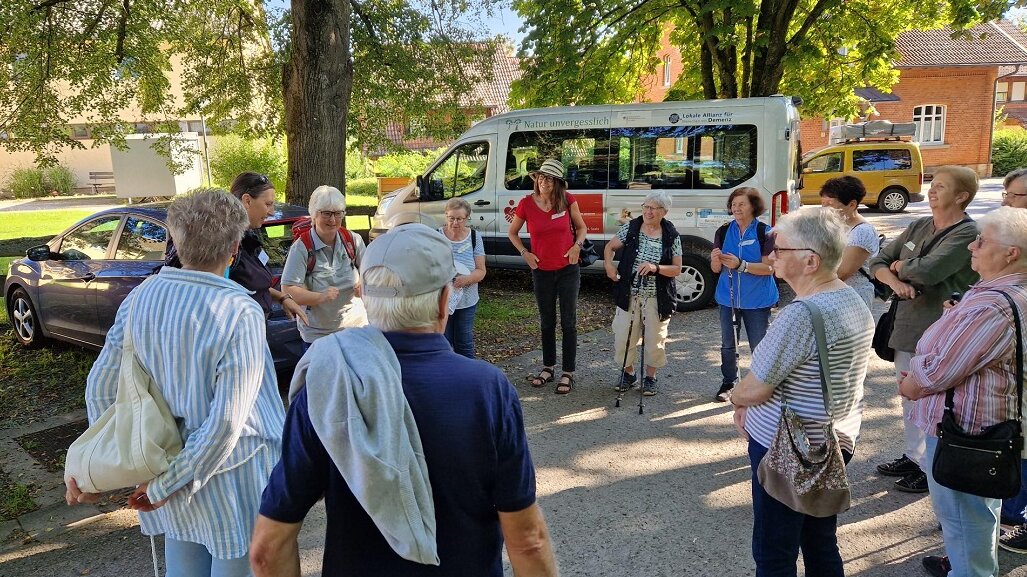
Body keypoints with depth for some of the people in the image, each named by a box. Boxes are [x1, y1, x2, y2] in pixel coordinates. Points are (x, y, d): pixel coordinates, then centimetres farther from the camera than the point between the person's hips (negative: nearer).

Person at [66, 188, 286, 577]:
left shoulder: (140, 298, -7)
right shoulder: (240, 314, -23)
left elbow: (100, 388, 2)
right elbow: (227, 420, -24)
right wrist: (169, 485, -12)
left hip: (167, 464, 6)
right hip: (230, 486, -5)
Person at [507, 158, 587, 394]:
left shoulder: (568, 200, -8)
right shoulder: (527, 204, -7)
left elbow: (581, 227, 8)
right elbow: (512, 233, 8)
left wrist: (577, 245, -10)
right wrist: (525, 253, -4)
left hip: (568, 270, -1)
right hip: (542, 271, 1)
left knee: (568, 322, 3)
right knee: (546, 322, 14)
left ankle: (568, 373, 13)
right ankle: (548, 367, 30)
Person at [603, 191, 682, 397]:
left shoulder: (671, 236, -4)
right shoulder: (631, 228, -2)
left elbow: (677, 269, -4)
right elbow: (610, 247, 10)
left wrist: (656, 268, -21)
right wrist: (609, 265, -8)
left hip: (657, 298, -1)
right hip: (629, 294, 1)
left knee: (655, 340, 8)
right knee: (623, 337, 7)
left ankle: (650, 377, 30)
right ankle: (628, 372, 31)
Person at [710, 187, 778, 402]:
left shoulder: (765, 232, -9)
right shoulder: (723, 232, 2)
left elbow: (769, 267, -15)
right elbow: (716, 269, 2)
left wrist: (740, 265, -27)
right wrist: (716, 260, -22)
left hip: (757, 300, -4)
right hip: (728, 298, 4)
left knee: (759, 346, 4)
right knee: (728, 344, 13)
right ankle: (728, 384, 27)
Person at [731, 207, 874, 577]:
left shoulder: (802, 314, -27)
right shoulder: (853, 300, 4)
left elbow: (753, 390, -20)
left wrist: (736, 398, 2)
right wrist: (752, 407, 5)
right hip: (835, 443, 9)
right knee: (822, 545, 21)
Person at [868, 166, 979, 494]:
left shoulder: (967, 234, -14)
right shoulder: (918, 227, 10)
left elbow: (928, 271, -26)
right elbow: (878, 261, 10)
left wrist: (899, 266, -5)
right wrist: (895, 281, -12)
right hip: (907, 326, 8)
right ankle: (914, 457, 33)